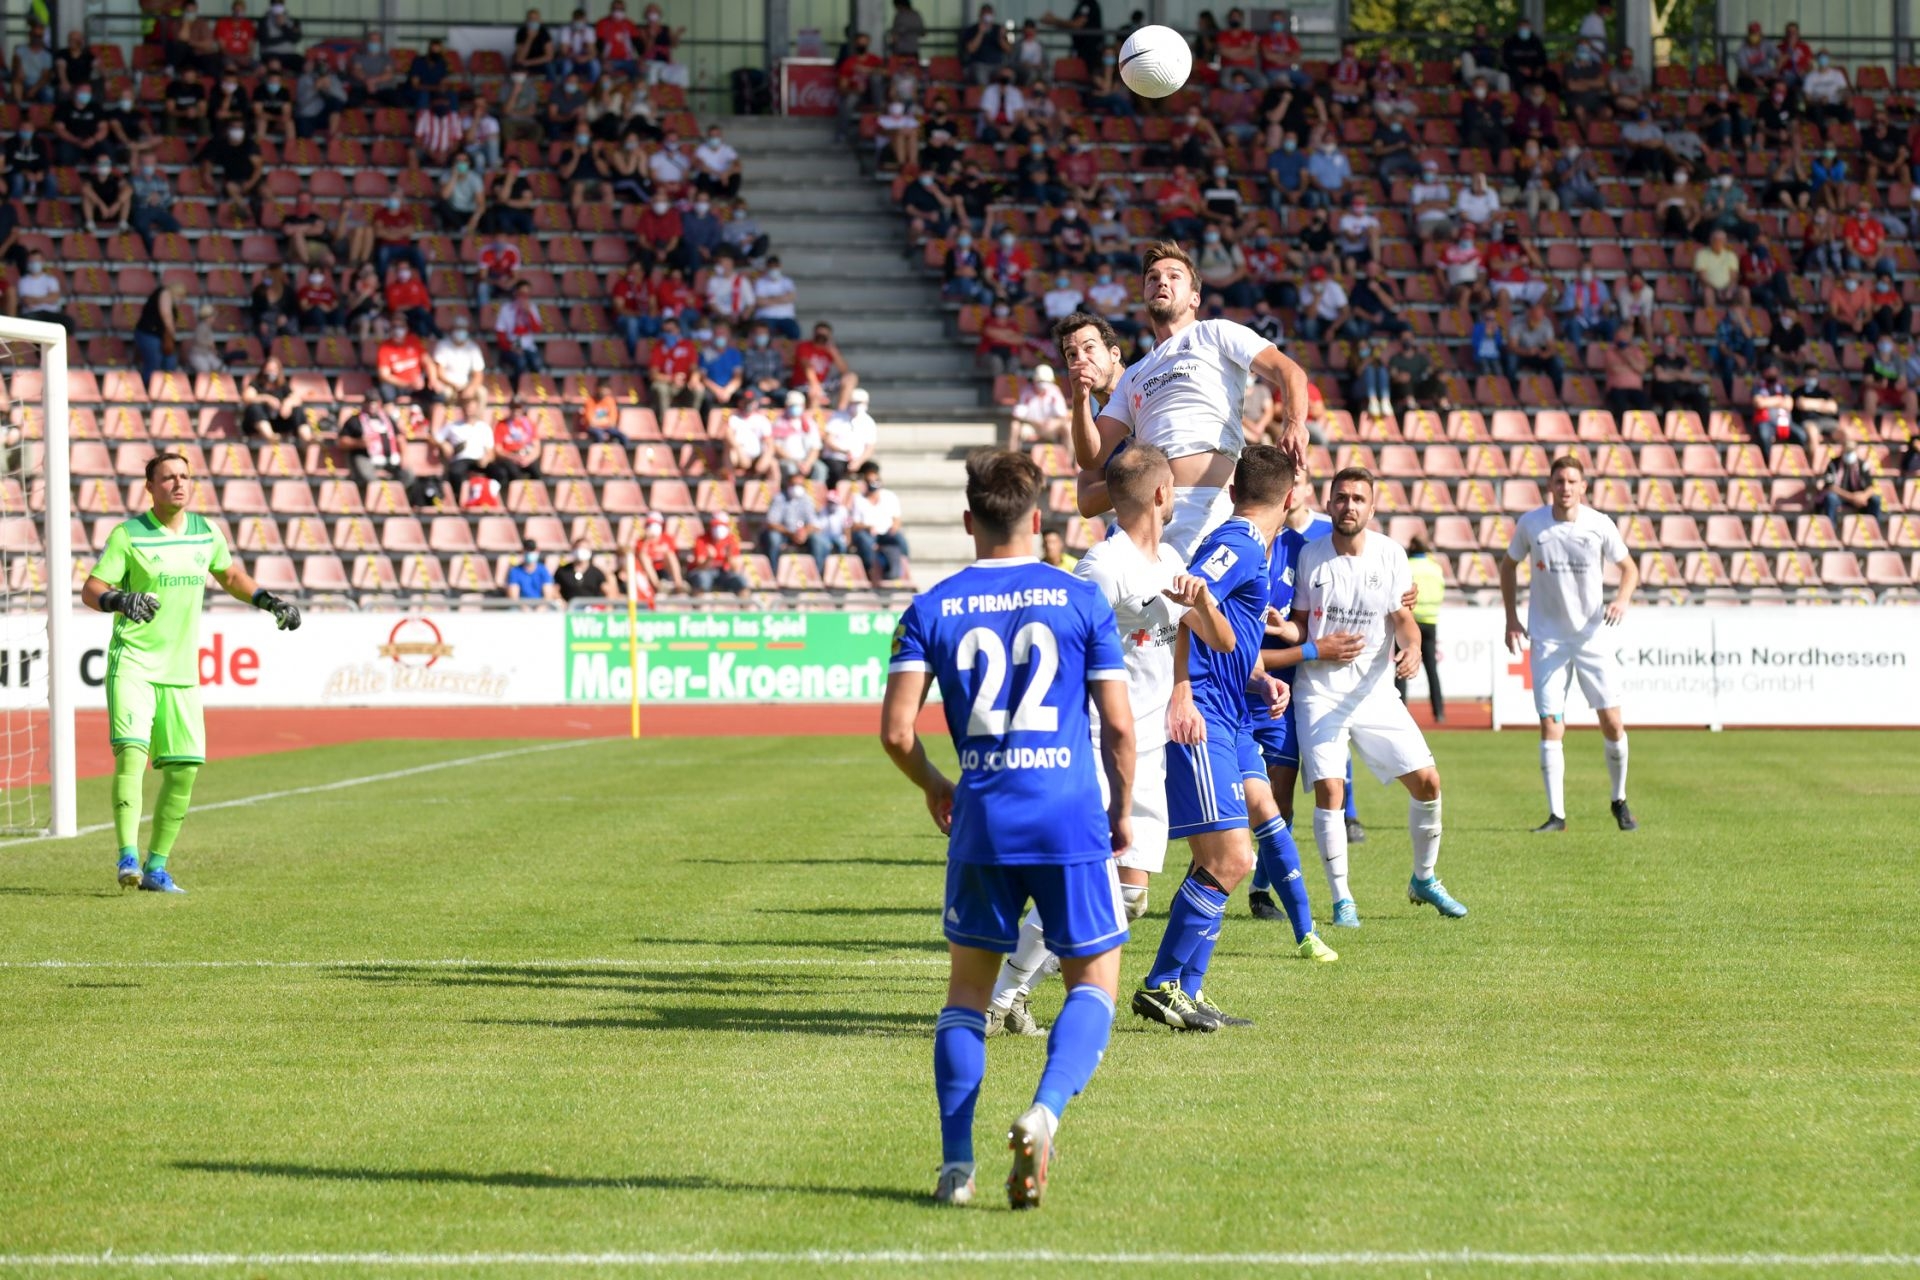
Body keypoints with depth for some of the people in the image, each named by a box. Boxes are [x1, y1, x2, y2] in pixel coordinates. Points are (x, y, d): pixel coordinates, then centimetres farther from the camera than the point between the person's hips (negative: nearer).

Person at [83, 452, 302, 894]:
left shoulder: (206, 533, 9)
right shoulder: (128, 535, -6)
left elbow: (231, 576, 27)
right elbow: (90, 590, -9)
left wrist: (269, 600, 12)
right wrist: (119, 600, -31)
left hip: (181, 670, 5)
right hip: (133, 662, -5)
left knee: (183, 768, 1)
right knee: (131, 752, -21)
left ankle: (156, 867, 12)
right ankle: (128, 858, -23)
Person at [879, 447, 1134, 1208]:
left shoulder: (932, 611, 3)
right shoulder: (1079, 601, 1)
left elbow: (896, 731, -3)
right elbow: (1119, 725, 0)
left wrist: (934, 790, 16)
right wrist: (1122, 809, 15)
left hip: (981, 826, 2)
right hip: (1072, 820, -2)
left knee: (968, 985, 16)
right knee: (1094, 980, 10)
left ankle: (956, 1164, 6)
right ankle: (1045, 1112, -18)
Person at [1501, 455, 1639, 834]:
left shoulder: (1599, 525, -6)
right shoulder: (1530, 524, -4)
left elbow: (1629, 568, 7)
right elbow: (1509, 566, 12)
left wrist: (1622, 599, -14)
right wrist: (1511, 618, 5)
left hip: (1593, 636, 0)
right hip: (1548, 640, 0)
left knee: (1612, 722, -2)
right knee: (1550, 727, -7)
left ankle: (1619, 801, 20)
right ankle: (1556, 814, -2)